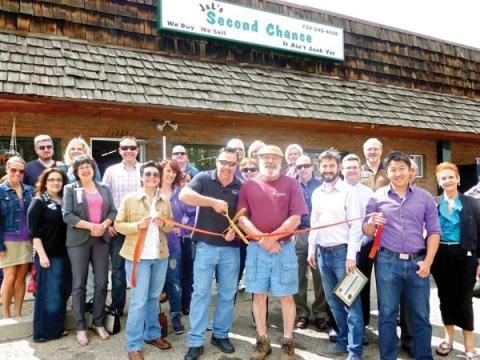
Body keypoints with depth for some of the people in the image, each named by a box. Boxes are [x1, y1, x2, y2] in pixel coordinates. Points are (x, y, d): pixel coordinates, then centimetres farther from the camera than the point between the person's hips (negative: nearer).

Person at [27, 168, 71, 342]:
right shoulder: (38, 202, -3)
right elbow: (34, 232, -9)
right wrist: (42, 255, -16)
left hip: (65, 254, 6)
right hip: (48, 255, -5)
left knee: (63, 292, 11)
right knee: (49, 293, 1)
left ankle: (57, 328, 24)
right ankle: (45, 331, 14)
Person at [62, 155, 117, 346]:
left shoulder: (104, 188, 12)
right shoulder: (70, 189, 1)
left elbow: (113, 211, 7)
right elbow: (67, 216, -9)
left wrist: (103, 225, -11)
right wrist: (91, 226, -16)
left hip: (101, 240, 3)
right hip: (79, 241, -3)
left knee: (102, 282, 5)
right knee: (79, 284, 4)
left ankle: (98, 322, 21)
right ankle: (80, 327, 16)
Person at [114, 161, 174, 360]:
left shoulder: (165, 201, 6)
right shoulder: (130, 199, -5)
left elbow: (171, 226, 12)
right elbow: (118, 224, -3)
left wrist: (163, 223, -10)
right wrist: (137, 225, -19)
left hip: (160, 255, 4)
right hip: (138, 255, -4)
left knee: (154, 297, 17)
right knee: (138, 301, -2)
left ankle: (153, 334, 33)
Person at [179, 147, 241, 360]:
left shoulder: (241, 187, 1)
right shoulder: (204, 178, -6)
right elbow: (184, 195, -23)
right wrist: (213, 202, -28)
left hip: (231, 248, 3)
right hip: (206, 246, -3)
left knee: (227, 294, 13)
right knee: (201, 293, 4)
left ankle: (221, 335, 31)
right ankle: (195, 342, 15)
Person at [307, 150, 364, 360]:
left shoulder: (348, 192, -7)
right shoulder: (316, 193, 11)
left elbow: (356, 226, -11)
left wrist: (351, 255, -16)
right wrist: (312, 250, 12)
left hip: (342, 251, -6)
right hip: (323, 252, 6)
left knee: (351, 302, 1)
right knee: (334, 302, 14)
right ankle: (343, 341, 29)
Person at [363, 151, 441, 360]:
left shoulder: (425, 197, 6)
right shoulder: (378, 197, 3)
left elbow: (434, 231, 6)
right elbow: (367, 232, 5)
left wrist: (428, 261, -4)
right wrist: (371, 222, -19)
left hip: (417, 262, 1)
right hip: (387, 262, -1)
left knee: (421, 315, 10)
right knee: (387, 314, 7)